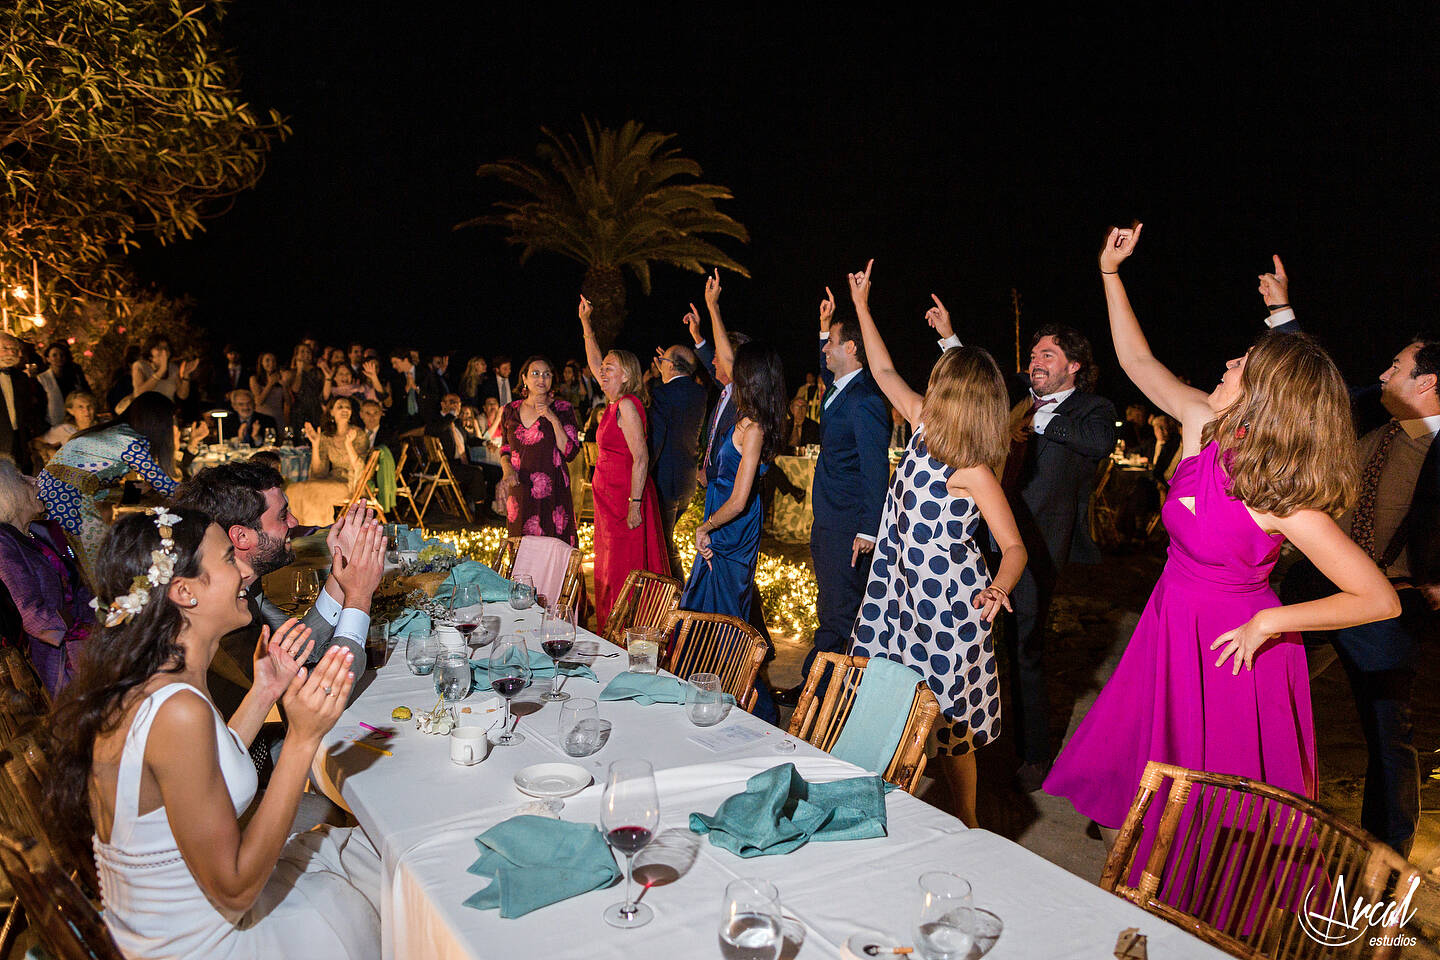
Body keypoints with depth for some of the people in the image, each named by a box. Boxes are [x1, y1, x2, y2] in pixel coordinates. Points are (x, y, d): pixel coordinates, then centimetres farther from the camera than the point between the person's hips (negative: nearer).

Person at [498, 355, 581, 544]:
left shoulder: (562, 409, -1)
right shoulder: (511, 410, 9)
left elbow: (570, 453, -8)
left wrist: (554, 419, -16)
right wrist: (507, 468, -2)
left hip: (552, 491, -3)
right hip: (519, 491, 3)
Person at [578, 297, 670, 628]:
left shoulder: (627, 405, -15)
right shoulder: (614, 403, 10)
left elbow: (641, 458, -20)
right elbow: (595, 363, 26)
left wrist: (635, 505, -23)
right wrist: (586, 324, 28)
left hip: (626, 497, -9)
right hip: (610, 498, 9)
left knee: (623, 573, -4)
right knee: (610, 572, 15)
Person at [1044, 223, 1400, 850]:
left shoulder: (1285, 502, -25)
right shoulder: (1202, 425, -8)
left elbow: (1381, 600, -21)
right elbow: (1137, 360, 4)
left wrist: (1269, 622, -25)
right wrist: (1110, 272, 5)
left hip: (1231, 648, -7)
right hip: (1171, 629, 7)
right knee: (1152, 771, 20)